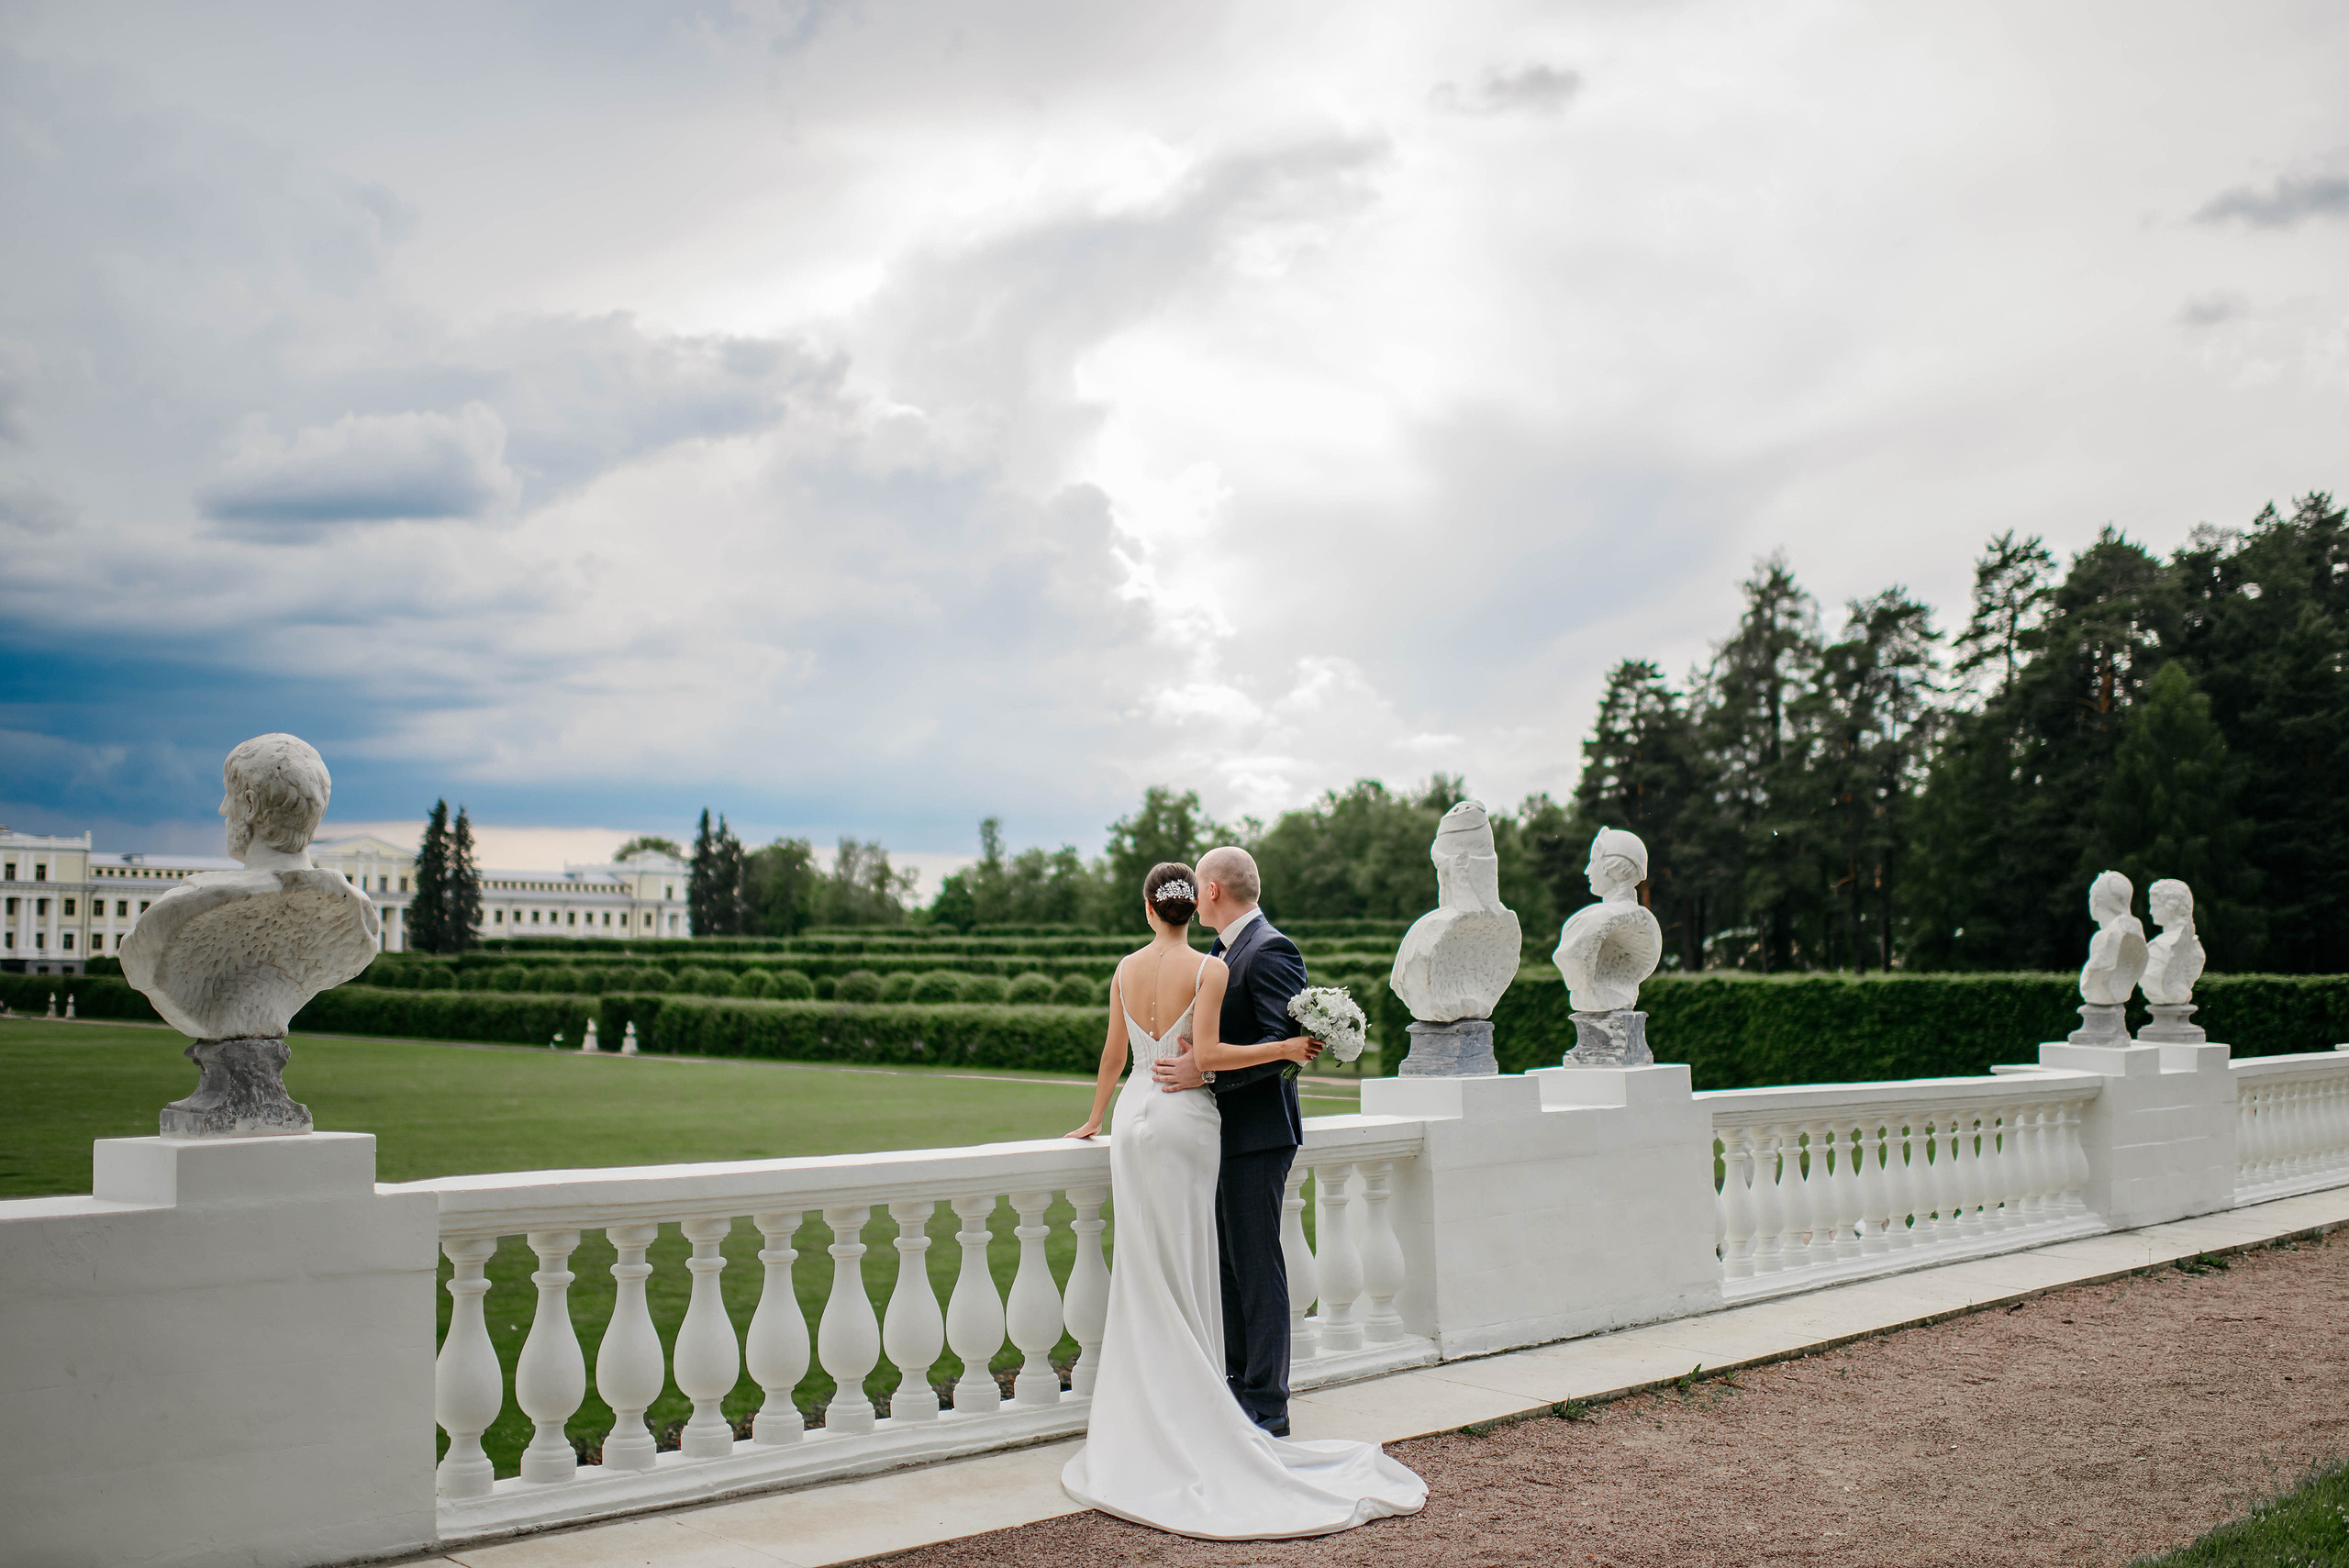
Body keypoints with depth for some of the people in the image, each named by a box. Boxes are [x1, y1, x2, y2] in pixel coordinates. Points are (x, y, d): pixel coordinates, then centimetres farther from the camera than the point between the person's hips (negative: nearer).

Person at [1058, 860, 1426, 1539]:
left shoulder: (1126, 969, 5)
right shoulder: (1210, 968, -10)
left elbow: (1114, 1053, 12)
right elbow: (1207, 1056, -15)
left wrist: (1095, 1119, 26)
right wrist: (1288, 1047, -10)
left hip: (1136, 1118, 4)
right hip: (1187, 1120, -4)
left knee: (1143, 1274, 9)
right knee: (1188, 1272, 2)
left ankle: (1143, 1419, 15)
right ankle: (1187, 1415, 6)